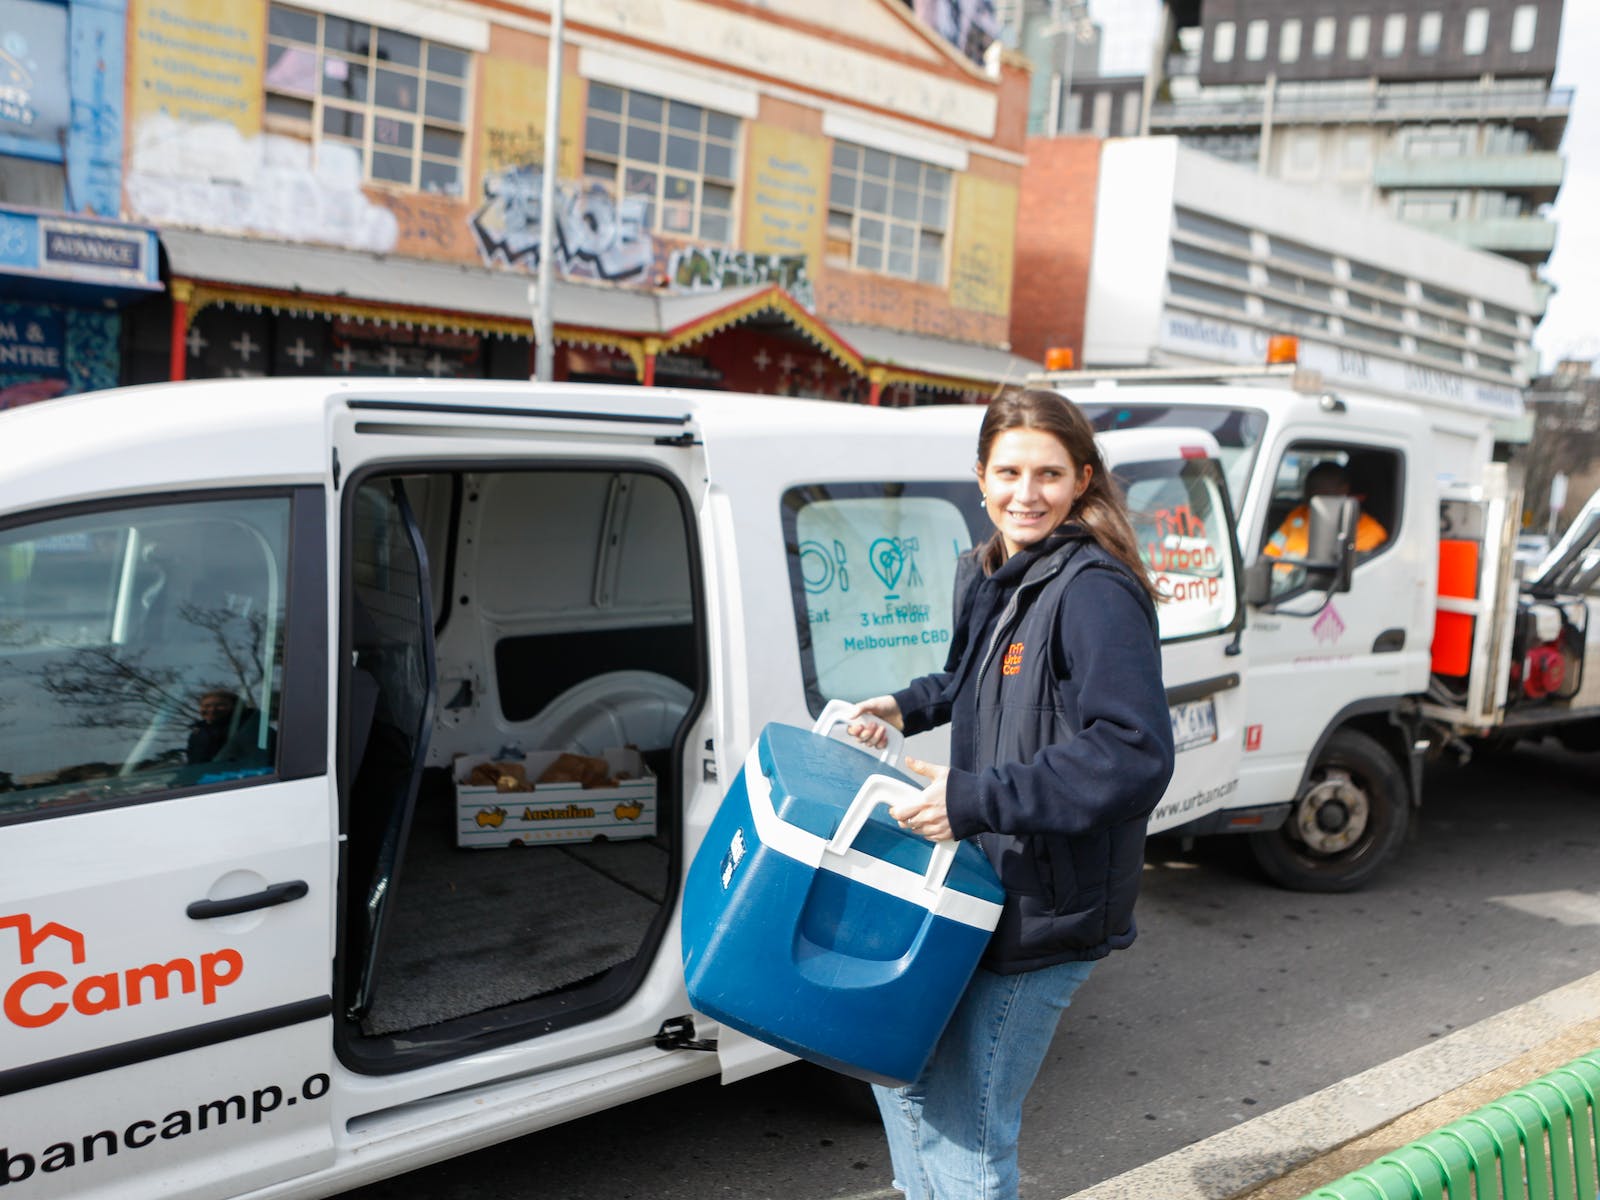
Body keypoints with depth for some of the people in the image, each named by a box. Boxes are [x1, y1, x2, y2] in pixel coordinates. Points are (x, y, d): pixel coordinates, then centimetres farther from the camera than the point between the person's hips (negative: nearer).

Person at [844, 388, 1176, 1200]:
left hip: (1045, 913, -9)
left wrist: (973, 799, -30)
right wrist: (908, 707, 13)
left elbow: (1134, 757, -30)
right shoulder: (988, 576, 7)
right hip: (981, 887, 9)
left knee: (967, 1130, 0)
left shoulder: (1094, 592, -20)